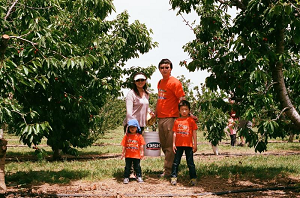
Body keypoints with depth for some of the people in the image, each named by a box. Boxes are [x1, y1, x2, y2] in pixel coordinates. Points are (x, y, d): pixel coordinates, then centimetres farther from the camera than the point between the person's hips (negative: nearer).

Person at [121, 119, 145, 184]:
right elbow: (124, 146, 2)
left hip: (136, 155, 0)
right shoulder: (126, 136, 0)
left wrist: (142, 153, 0)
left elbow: (141, 145, 2)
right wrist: (123, 153, 2)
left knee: (137, 167, 9)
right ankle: (126, 177, 14)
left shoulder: (139, 136, -2)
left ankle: (139, 177, 21)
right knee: (127, 167, 6)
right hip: (128, 155, 0)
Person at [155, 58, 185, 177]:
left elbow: (182, 100, -11)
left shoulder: (175, 82, -8)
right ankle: (168, 169, 23)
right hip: (160, 118, 9)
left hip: (171, 117, -8)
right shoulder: (160, 83, 16)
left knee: (169, 146, -5)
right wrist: (155, 113, 22)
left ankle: (168, 171, -1)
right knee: (163, 145, 13)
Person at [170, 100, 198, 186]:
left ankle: (193, 178, 9)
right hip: (179, 145, 2)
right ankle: (174, 177, 12)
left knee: (190, 162, 4)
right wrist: (173, 144, 3)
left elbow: (194, 133, 2)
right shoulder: (177, 121, 5)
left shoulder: (191, 120, 0)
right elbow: (174, 133, 8)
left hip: (188, 145, -2)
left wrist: (195, 144, -1)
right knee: (176, 162, 6)